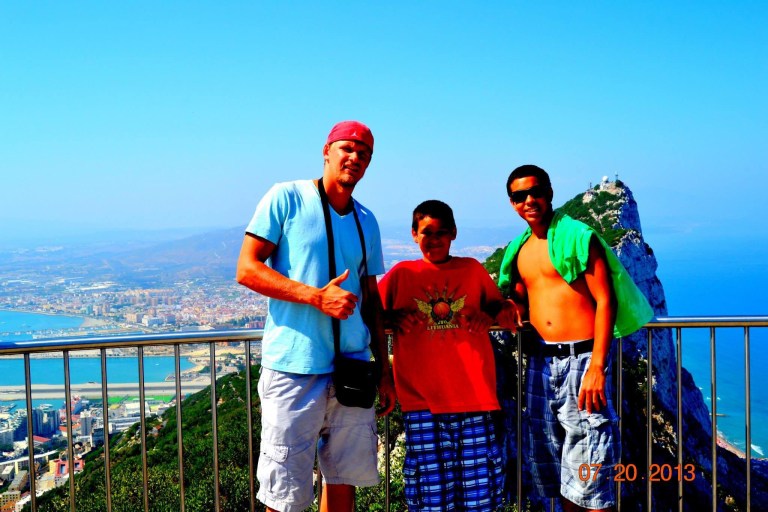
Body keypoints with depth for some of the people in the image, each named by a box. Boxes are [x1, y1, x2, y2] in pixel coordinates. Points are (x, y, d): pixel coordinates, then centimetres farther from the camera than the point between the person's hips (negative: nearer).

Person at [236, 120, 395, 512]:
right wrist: (317, 296, -18)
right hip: (294, 368, -5)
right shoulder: (286, 198, -3)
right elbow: (247, 270, -9)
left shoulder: (366, 221, 14)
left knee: (344, 480, 14)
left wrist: (384, 370, 15)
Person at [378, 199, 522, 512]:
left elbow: (509, 313, 20)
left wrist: (491, 314, -2)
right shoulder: (401, 273, 10)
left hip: (473, 395, 1)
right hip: (422, 397, -1)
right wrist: (392, 318, -9)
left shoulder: (473, 269, 14)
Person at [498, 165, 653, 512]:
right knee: (554, 470, 13)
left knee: (587, 472, -6)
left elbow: (605, 301, -11)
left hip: (581, 358, -7)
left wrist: (597, 367, -19)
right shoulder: (520, 249, 15)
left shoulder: (578, 236, -5)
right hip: (539, 363, 7)